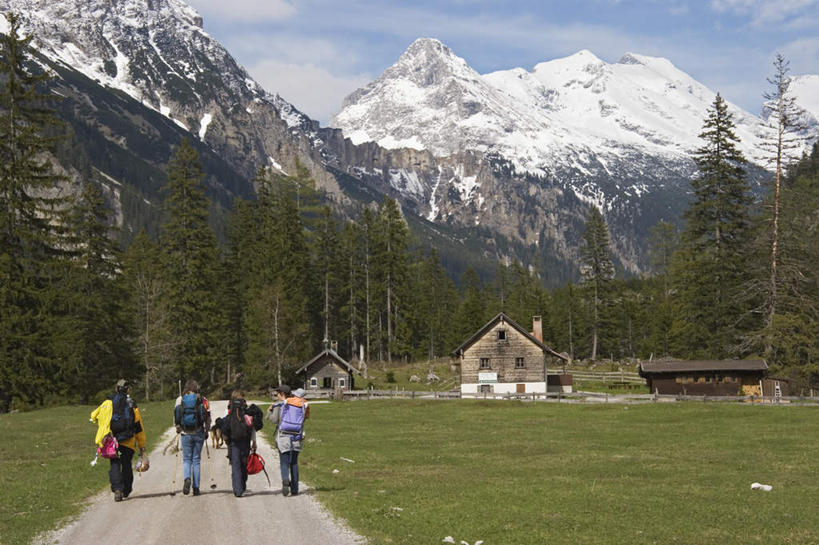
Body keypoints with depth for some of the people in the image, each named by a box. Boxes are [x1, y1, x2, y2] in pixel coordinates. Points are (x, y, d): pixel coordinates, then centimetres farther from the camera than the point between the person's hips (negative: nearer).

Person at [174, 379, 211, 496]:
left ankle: (187, 478, -18)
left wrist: (178, 428, 15)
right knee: (196, 460, 9)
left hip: (185, 434, 0)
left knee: (186, 459, 10)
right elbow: (208, 417, -1)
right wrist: (206, 431, 10)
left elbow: (175, 417, -1)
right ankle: (196, 487, 8)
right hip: (199, 433, 0)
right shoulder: (203, 399, -1)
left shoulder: (180, 399, 0)